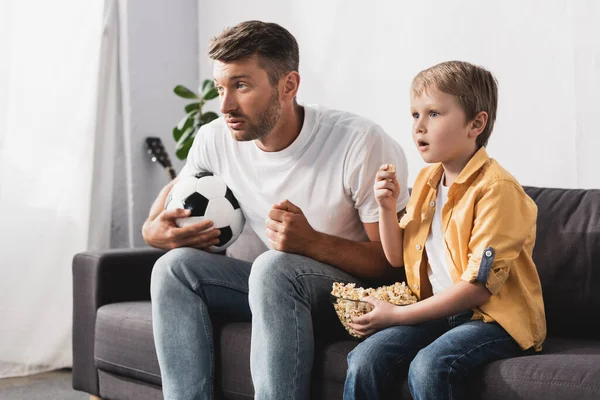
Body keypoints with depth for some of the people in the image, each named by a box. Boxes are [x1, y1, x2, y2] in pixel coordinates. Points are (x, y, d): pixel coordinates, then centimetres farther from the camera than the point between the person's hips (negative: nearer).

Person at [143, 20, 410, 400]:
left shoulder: (362, 144, -22)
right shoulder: (216, 138, -5)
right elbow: (178, 188, 18)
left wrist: (312, 242, -34)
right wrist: (153, 228, -7)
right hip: (274, 282, 6)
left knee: (274, 267, -35)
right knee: (175, 265, -13)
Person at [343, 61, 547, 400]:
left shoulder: (496, 188, -15)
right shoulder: (427, 179, 10)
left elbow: (478, 286, -19)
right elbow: (398, 257, 17)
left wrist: (397, 315, -14)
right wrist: (387, 207, -2)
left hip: (496, 317, -6)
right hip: (439, 312, 6)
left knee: (429, 366, -34)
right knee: (364, 360, -18)